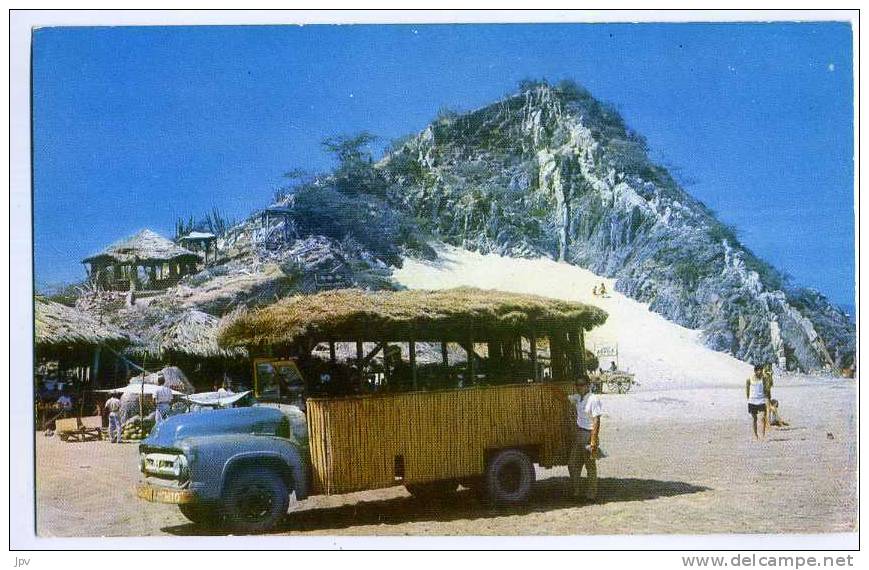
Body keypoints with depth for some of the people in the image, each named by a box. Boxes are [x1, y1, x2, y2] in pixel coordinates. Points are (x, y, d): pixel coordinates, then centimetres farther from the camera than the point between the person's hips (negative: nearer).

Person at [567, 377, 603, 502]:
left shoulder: (593, 400, -16)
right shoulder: (578, 398, 8)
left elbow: (596, 421, -19)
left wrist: (593, 441, -23)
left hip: (589, 435, -9)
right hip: (578, 434, 9)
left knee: (590, 466, 2)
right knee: (572, 464, 12)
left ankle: (591, 495, 12)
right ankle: (577, 492, 23)